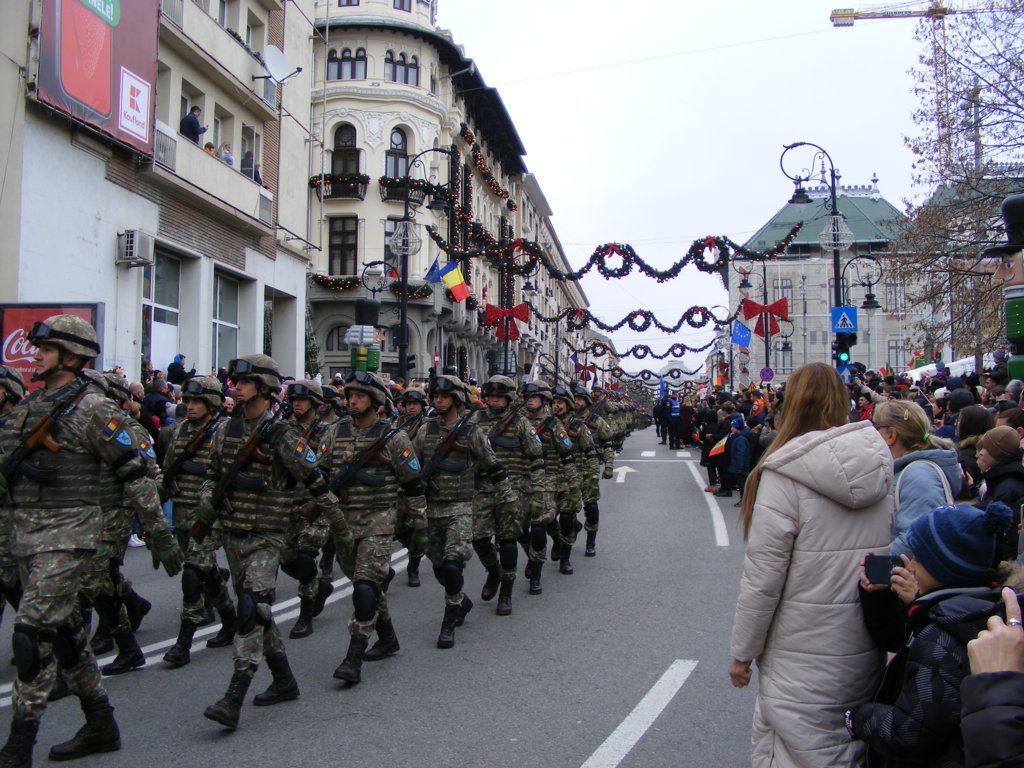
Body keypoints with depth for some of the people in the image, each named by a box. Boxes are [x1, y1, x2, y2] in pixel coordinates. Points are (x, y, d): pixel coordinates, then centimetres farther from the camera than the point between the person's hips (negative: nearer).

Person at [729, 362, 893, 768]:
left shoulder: (785, 474, -16)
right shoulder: (880, 467, 2)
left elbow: (763, 577, -16)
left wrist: (742, 652, -4)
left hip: (805, 662, -6)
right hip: (867, 654, 6)